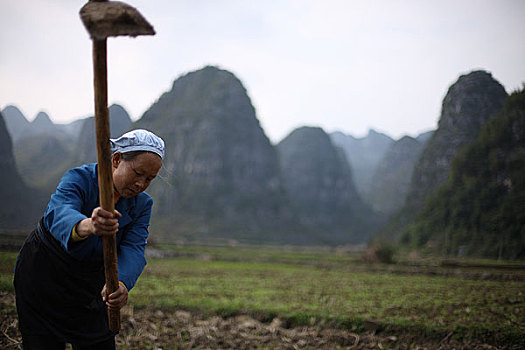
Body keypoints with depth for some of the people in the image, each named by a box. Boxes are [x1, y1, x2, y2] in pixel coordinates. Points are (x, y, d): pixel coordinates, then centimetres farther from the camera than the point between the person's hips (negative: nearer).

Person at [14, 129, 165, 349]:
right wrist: (87, 226, -68)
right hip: (42, 277, -4)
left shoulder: (142, 205, -8)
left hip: (90, 284, 4)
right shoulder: (80, 179, -23)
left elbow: (133, 249, -24)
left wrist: (120, 284, -46)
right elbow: (58, 213, -44)